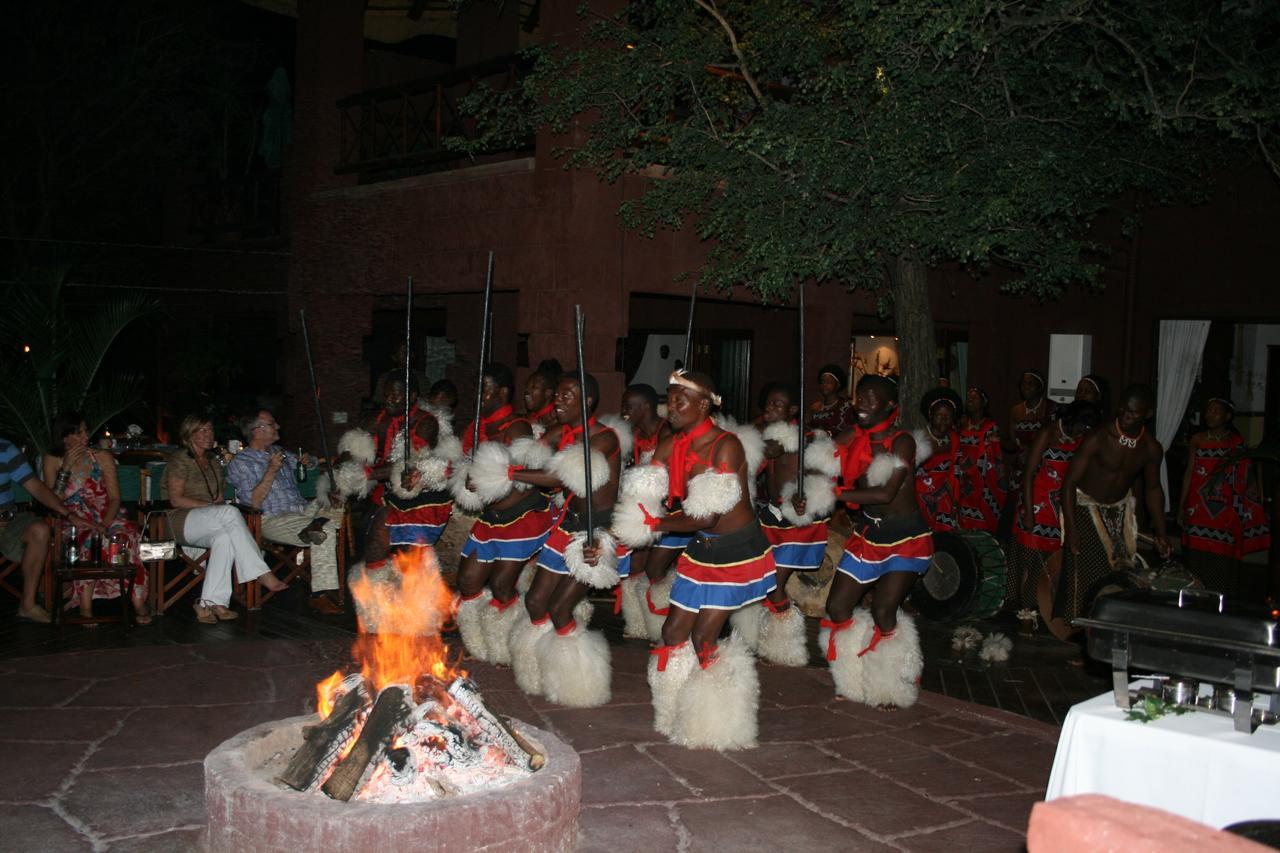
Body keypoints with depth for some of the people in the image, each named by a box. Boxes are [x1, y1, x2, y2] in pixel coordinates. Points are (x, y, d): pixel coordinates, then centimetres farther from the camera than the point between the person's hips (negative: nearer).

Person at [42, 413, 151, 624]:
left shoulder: (102, 457, 9)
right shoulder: (53, 461, 8)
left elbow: (115, 498, 3)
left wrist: (104, 525, -15)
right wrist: (66, 468, -12)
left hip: (106, 519, 1)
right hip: (74, 525, -1)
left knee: (125, 533, -34)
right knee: (89, 538, -37)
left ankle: (139, 603, -34)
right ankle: (86, 606, -36)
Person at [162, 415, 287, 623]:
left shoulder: (214, 461, 22)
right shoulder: (179, 459, 0)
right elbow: (176, 499, -9)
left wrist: (220, 502, -2)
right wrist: (210, 505, -16)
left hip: (208, 524, 6)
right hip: (180, 521, -6)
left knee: (224, 536, -33)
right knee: (230, 512, -34)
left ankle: (210, 603, -39)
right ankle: (262, 574, -36)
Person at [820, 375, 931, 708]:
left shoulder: (901, 441, -18)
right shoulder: (851, 439, 0)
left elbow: (886, 493, -27)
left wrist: (834, 494, -26)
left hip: (905, 537, -6)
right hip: (868, 534, 6)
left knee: (883, 611, -12)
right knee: (837, 607, 3)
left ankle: (893, 688, 10)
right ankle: (860, 680, 21)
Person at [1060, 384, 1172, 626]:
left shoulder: (1152, 449, -7)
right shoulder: (1099, 439, -23)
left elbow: (1153, 488, 10)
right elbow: (1070, 481, -21)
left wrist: (1161, 533, 6)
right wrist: (1071, 530, -26)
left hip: (1119, 510, 5)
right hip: (1086, 508, -5)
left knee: (1120, 570, 0)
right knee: (1083, 572, -11)